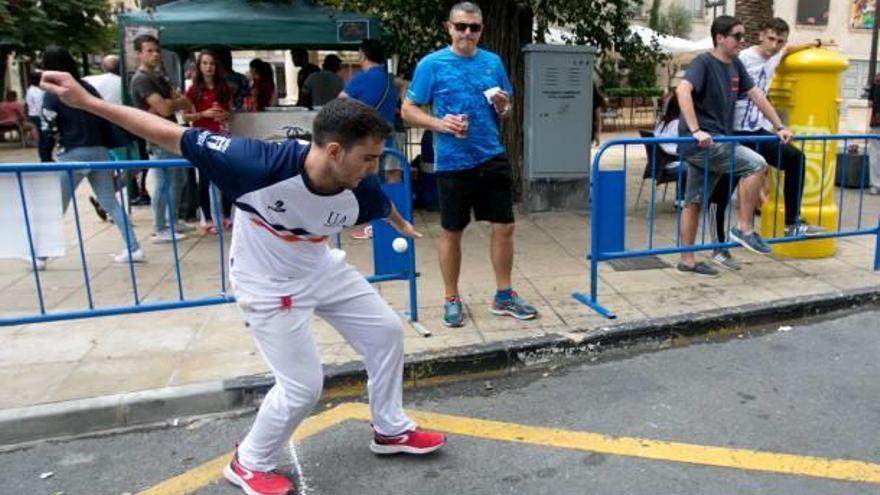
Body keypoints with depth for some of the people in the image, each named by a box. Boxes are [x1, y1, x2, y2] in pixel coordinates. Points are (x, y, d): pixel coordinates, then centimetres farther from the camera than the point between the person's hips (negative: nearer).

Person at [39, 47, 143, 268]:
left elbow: (48, 132, -6)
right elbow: (106, 121, 12)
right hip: (99, 152, 4)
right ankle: (133, 248, 1)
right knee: (111, 202, 7)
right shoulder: (89, 88, 11)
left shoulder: (52, 94, -3)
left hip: (72, 155, -4)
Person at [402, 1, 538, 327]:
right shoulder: (431, 64, -4)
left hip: (493, 158, 4)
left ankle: (504, 296, 21)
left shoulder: (493, 62, 8)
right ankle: (452, 300, 22)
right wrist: (440, 124, -19)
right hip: (452, 163, -4)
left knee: (504, 226, 6)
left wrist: (503, 107, -7)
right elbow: (408, 110, -2)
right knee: (452, 232, 6)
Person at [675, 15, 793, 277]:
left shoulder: (735, 65, 16)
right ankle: (744, 228, -7)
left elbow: (756, 95, 19)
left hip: (717, 141, 8)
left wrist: (780, 127, 16)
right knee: (755, 164, -17)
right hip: (700, 142, -8)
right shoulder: (703, 62, -9)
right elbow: (683, 90, -26)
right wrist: (695, 130, -35)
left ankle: (687, 260, 15)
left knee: (694, 201, 10)